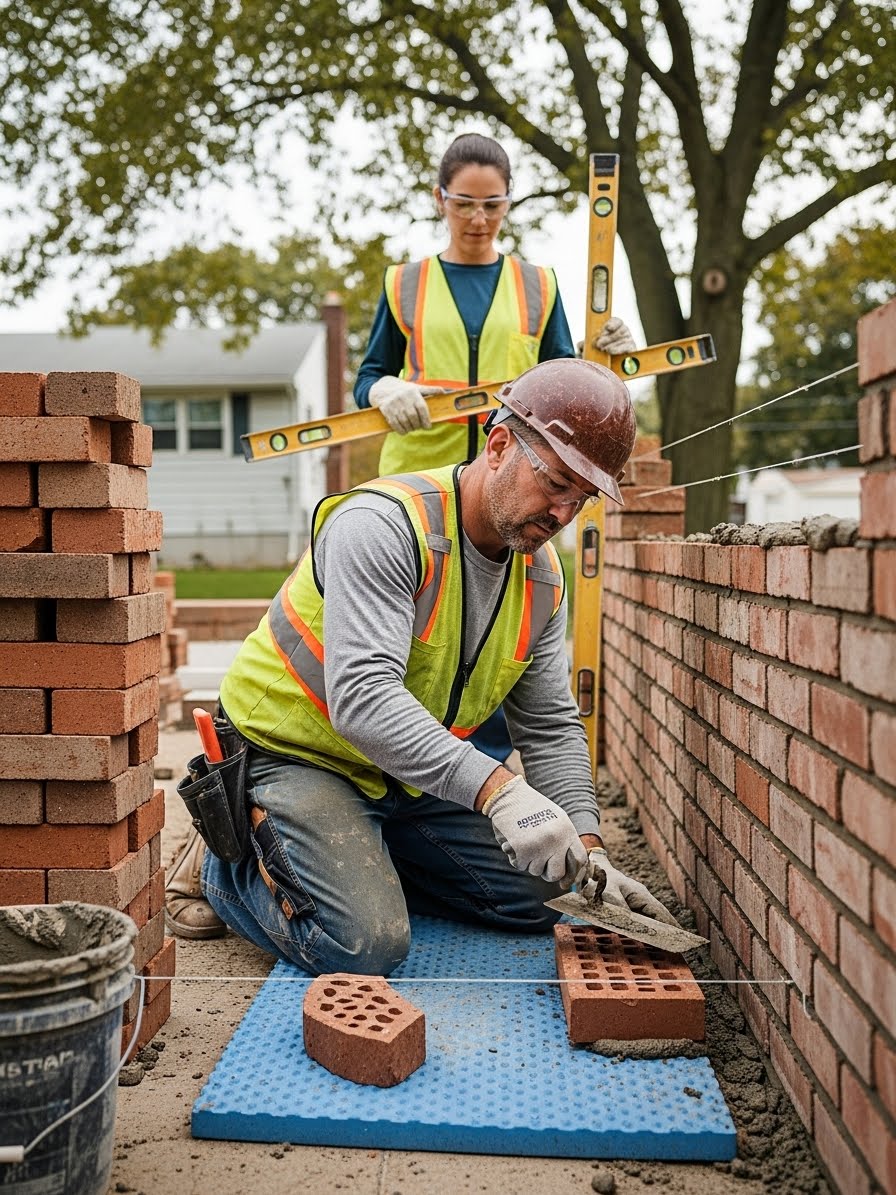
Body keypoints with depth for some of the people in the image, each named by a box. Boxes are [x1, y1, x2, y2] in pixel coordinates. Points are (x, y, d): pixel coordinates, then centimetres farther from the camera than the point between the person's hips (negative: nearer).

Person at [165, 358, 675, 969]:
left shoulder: (543, 577, -3)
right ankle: (224, 860, 5)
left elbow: (551, 728, 1)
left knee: (535, 899, 6)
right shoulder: (383, 524, -28)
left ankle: (367, 854, 21)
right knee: (366, 943, -23)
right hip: (294, 754, -7)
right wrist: (495, 788, -45)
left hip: (409, 777, 8)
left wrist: (585, 847, -13)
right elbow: (361, 698, -38)